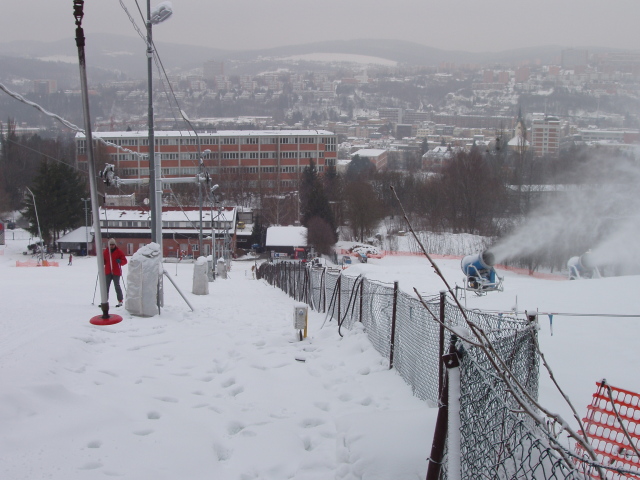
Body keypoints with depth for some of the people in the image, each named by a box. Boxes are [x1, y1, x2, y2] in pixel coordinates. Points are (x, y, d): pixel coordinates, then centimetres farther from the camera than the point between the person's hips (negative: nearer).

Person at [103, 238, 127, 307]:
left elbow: (125, 261, -3)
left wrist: (120, 261, -23)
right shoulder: (105, 252, 7)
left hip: (116, 272, -3)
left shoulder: (119, 251, -2)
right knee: (106, 287, 6)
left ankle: (120, 301, 8)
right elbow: (104, 261, 16)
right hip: (107, 272, 3)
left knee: (117, 286, 0)